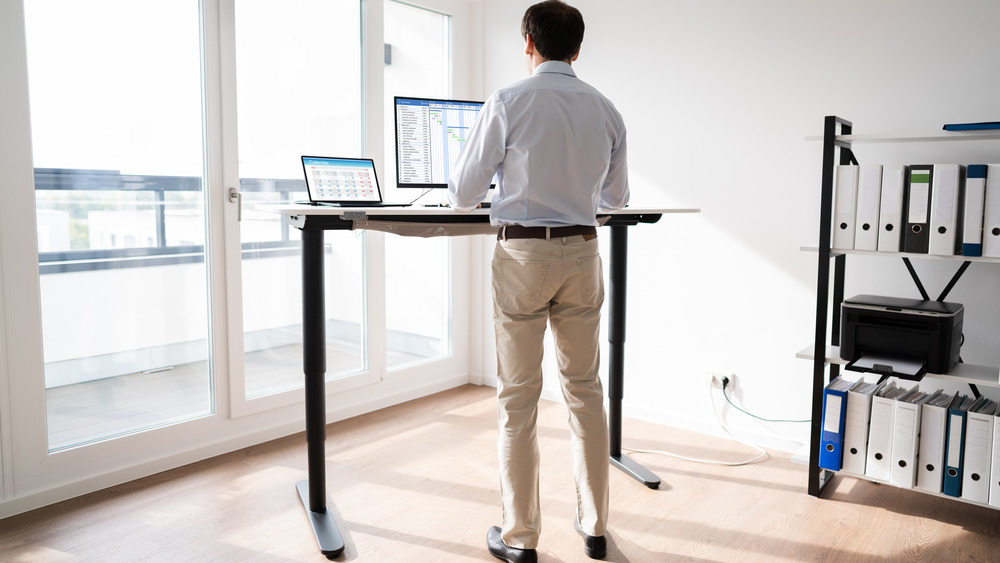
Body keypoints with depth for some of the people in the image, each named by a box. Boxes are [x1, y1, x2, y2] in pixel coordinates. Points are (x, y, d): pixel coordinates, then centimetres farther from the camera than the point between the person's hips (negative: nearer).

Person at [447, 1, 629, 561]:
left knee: (519, 396, 5)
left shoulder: (509, 103, -7)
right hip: (583, 251, 4)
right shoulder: (606, 110, 6)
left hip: (523, 253, -4)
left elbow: (463, 194, -5)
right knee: (586, 389, 14)